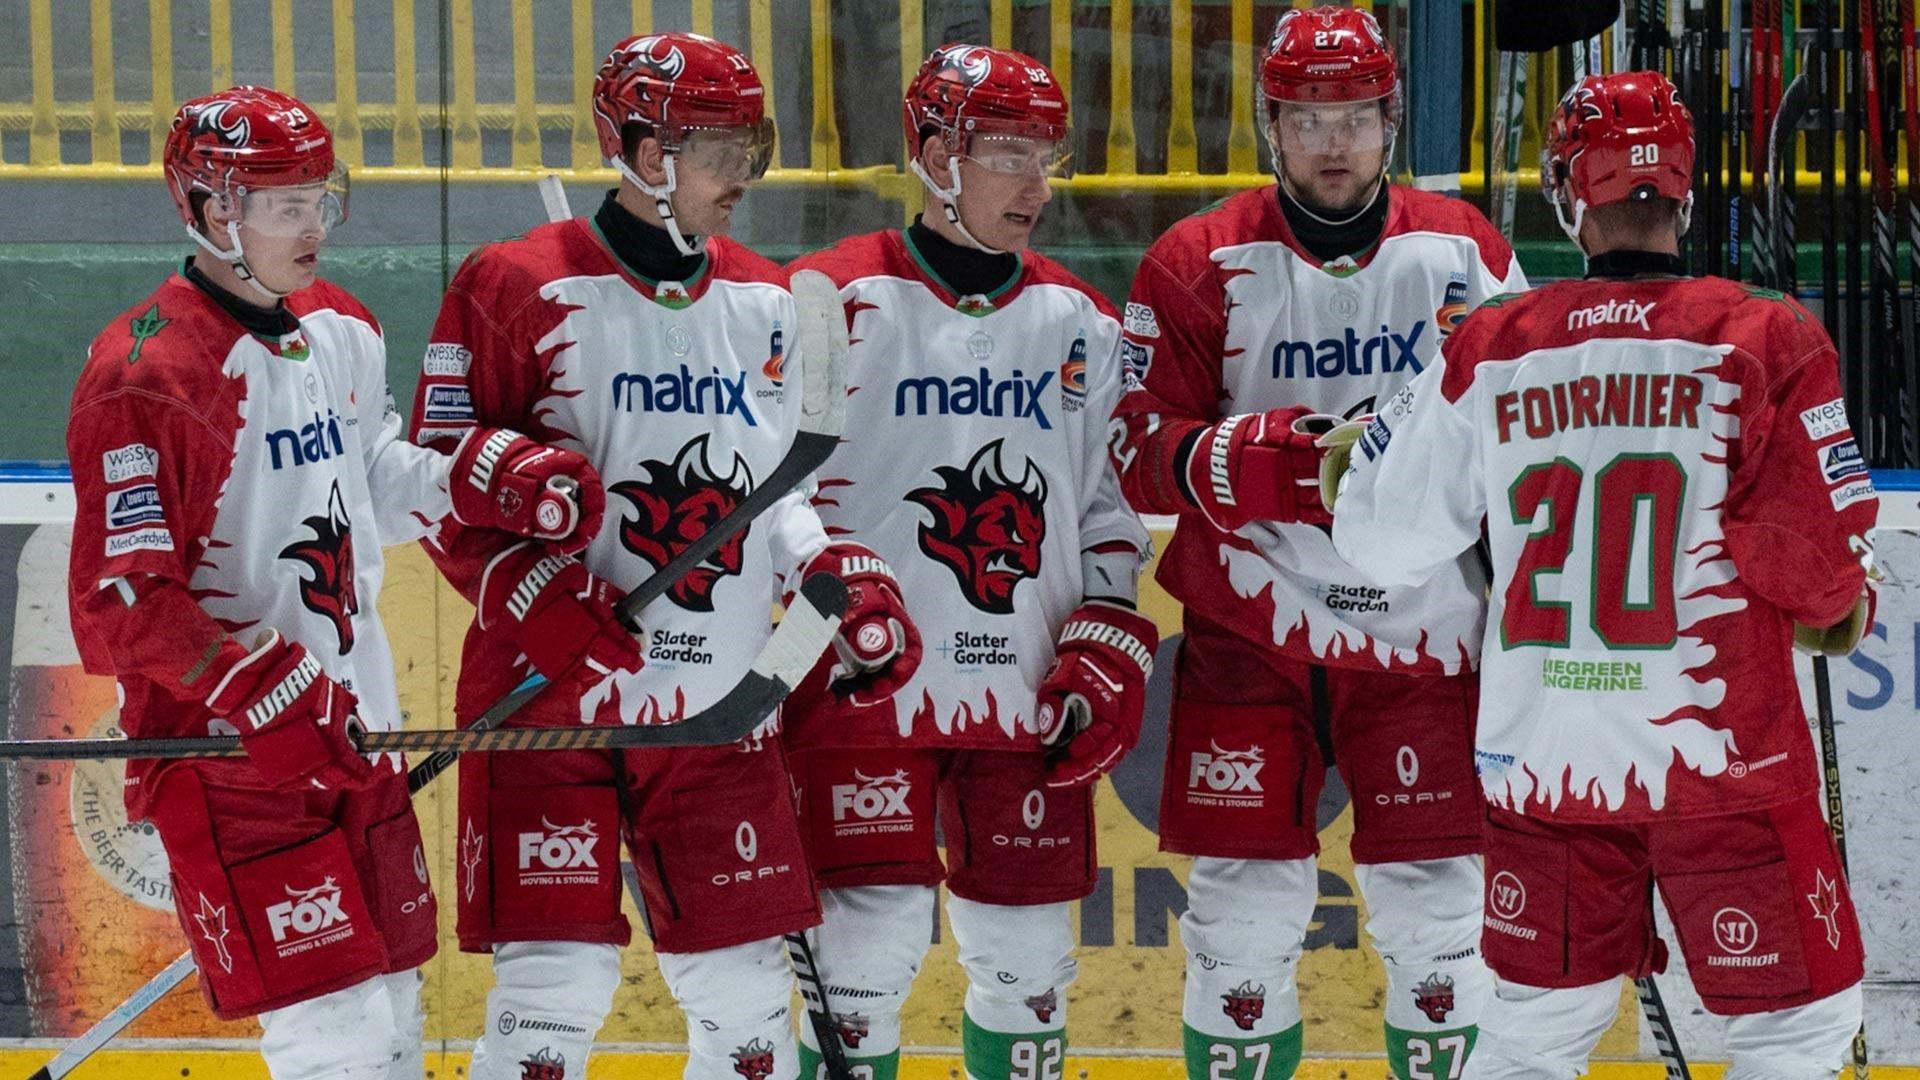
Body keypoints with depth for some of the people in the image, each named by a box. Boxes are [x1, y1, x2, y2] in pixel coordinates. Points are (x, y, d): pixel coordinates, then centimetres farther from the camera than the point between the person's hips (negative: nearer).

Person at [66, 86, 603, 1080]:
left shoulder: (343, 334, 10)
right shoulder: (146, 375, -16)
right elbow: (120, 602, -20)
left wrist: (483, 478, 6)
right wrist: (266, 695, -27)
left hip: (355, 732, 8)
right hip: (227, 749, -8)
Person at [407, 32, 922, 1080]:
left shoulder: (762, 304, 12)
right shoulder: (519, 289, -7)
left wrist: (840, 577, 2)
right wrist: (544, 602, -20)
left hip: (718, 710, 6)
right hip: (552, 704, -6)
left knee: (744, 991, 9)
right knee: (556, 990, -10)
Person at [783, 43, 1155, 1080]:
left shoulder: (1079, 324, 11)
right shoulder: (838, 303, -4)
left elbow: (1109, 504, 15)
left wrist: (1107, 646, 4)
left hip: (1028, 696, 5)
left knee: (1026, 954, 9)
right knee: (876, 938, -9)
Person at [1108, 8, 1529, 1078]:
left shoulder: (1466, 252, 4)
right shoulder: (1198, 265, -1)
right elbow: (1144, 456, -7)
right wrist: (1276, 457, -21)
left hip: (1424, 635, 1)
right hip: (1249, 637, -1)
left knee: (1441, 923, 1)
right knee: (1246, 917, 1)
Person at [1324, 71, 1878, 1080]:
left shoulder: (1487, 350, 0)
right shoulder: (1767, 341, -10)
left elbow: (1381, 540, 4)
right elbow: (1821, 558, -11)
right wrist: (1843, 610, 11)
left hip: (1541, 759, 4)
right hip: (1722, 758, -4)